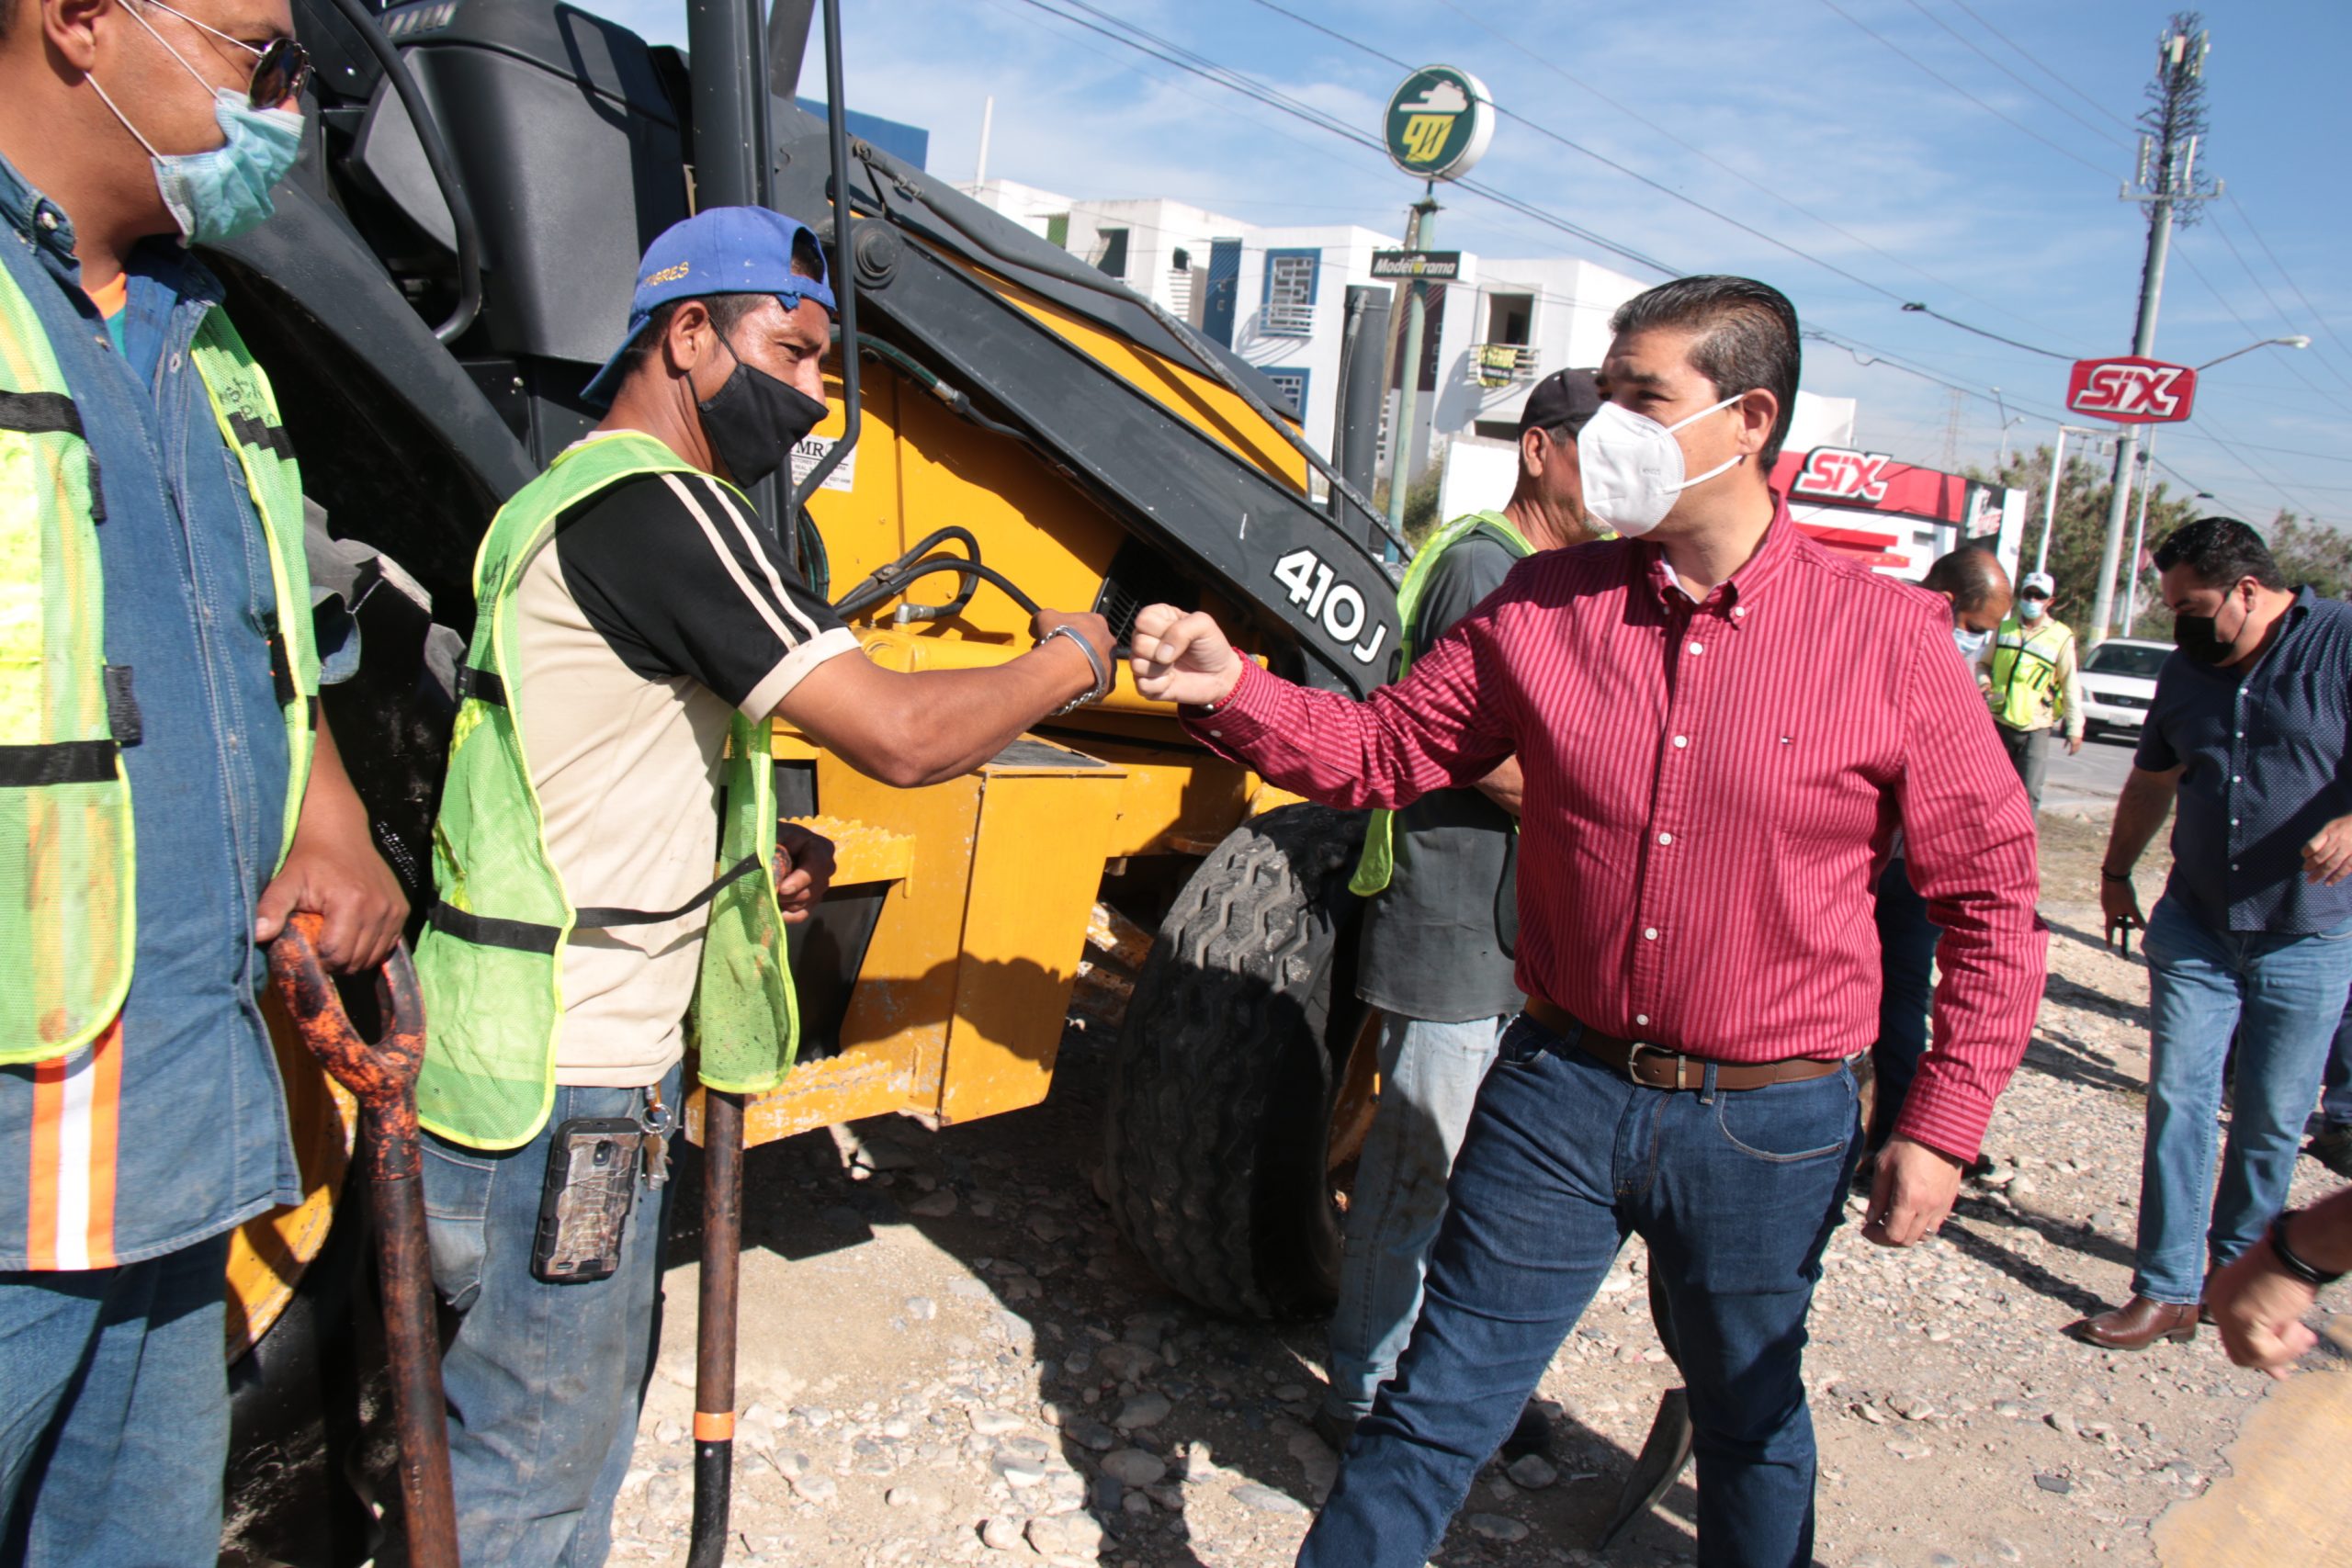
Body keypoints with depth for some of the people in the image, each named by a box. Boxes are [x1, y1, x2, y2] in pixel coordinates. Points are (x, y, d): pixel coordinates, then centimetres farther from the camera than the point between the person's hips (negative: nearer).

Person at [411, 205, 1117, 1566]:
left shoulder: (580, 492, 15)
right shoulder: (652, 505, -20)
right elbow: (900, 735, -27)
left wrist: (748, 851, 7)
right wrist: (1067, 661, -9)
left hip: (590, 1046, 10)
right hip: (558, 1087, -10)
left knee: (585, 1396, 23)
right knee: (539, 1456, 4)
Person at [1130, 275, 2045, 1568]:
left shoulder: (1888, 638, -9)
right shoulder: (1542, 607, -3)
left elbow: (1992, 891, -2)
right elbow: (1380, 750, 2)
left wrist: (1943, 1125, -4)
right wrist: (1229, 689, -15)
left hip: (1766, 1123, -1)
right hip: (1560, 1085, 1)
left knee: (1751, 1420, 22)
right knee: (1436, 1405, 10)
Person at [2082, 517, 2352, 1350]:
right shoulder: (2185, 672, 7)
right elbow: (2151, 781, 21)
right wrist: (2116, 872, 27)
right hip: (2194, 928, 4)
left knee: (2271, 1121, 7)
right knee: (2178, 1101, -1)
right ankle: (2167, 1291, 4)